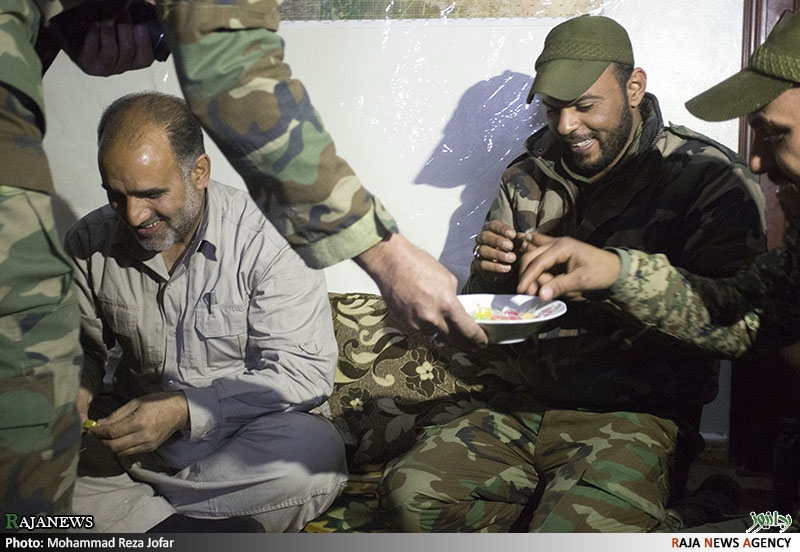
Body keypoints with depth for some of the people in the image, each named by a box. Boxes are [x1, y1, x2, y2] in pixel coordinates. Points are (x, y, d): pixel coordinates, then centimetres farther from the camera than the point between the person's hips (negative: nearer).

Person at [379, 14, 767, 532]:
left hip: (642, 418, -5)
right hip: (532, 408, 6)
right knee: (411, 493, -13)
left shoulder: (708, 176, -4)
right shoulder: (527, 179, 11)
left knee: (571, 529, -32)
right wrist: (491, 273, -9)